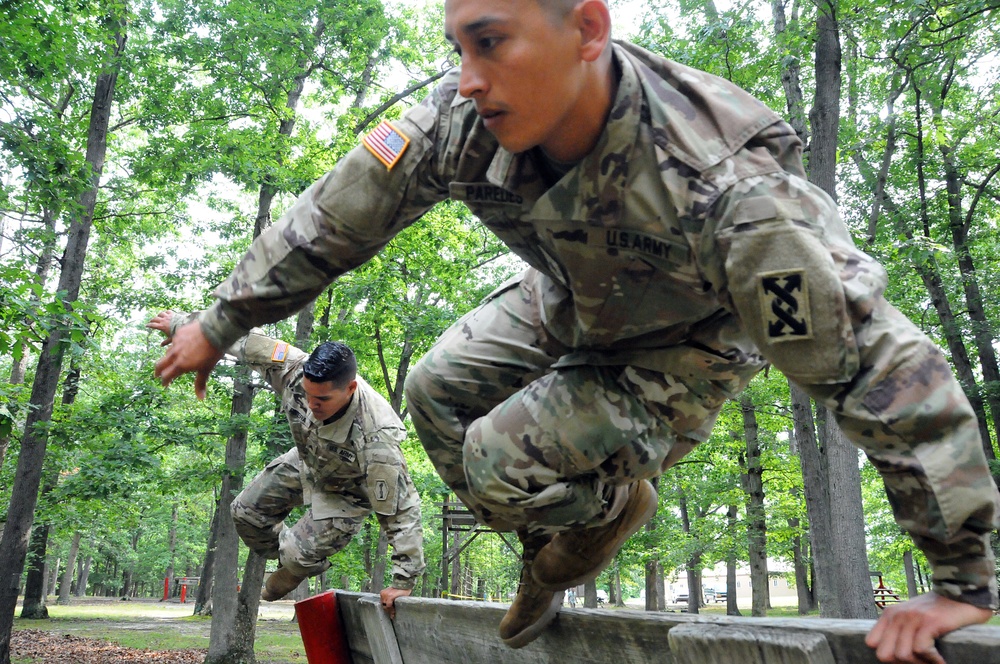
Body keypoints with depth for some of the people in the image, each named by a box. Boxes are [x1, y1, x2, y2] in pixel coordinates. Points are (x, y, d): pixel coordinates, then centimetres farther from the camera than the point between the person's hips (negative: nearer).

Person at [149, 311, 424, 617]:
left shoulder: (376, 439, -47)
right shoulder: (295, 370, -35)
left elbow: (401, 510, -39)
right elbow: (245, 341, -20)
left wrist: (404, 582, -35)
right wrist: (181, 324, -6)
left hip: (348, 490, -5)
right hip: (306, 460, 6)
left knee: (300, 552, -16)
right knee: (246, 513, 14)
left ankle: (296, 572, 24)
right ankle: (292, 564, 41)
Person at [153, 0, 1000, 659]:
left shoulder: (724, 189, -42)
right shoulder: (463, 120, -27)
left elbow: (883, 364, -35)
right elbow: (334, 218, -14)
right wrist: (221, 321, -4)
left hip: (690, 340, -5)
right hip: (570, 305, 6)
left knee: (506, 459, -22)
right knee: (438, 391, 1)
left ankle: (614, 500, 13)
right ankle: (558, 542, 21)